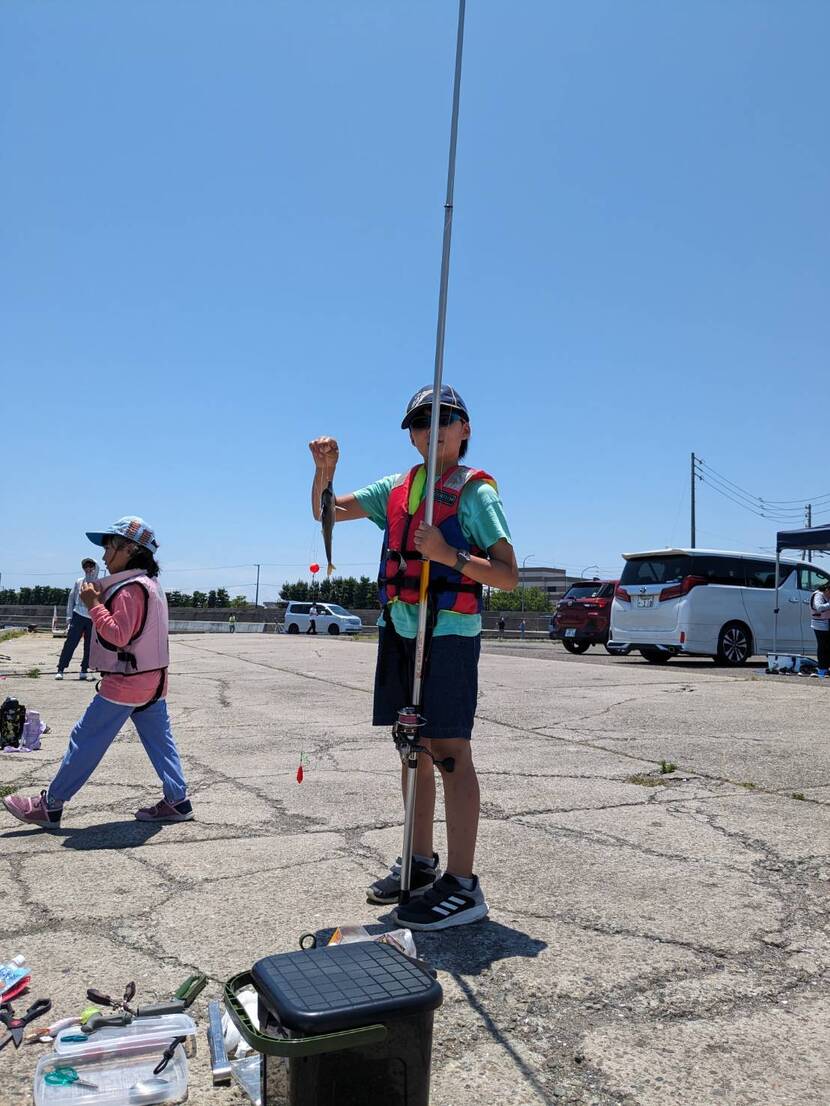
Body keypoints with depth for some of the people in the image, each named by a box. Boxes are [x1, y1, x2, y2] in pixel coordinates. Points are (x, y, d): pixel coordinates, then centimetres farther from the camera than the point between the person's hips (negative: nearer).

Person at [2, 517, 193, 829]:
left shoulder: (130, 589, -18)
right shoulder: (149, 583, 13)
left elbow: (117, 635, -23)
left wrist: (93, 603, -17)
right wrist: (100, 598, 6)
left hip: (125, 683, -9)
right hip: (151, 678, 9)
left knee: (86, 740, 0)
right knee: (159, 741, 10)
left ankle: (49, 806, 10)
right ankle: (177, 801, 12)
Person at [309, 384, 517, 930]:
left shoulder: (476, 491, -2)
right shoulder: (396, 488, 15)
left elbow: (509, 575, -7)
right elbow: (326, 512, 18)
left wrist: (449, 555, -21)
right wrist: (325, 470, -2)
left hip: (448, 634, -6)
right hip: (398, 631, 7)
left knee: (450, 752, -6)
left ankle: (462, 884, 0)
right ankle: (420, 863, 26)